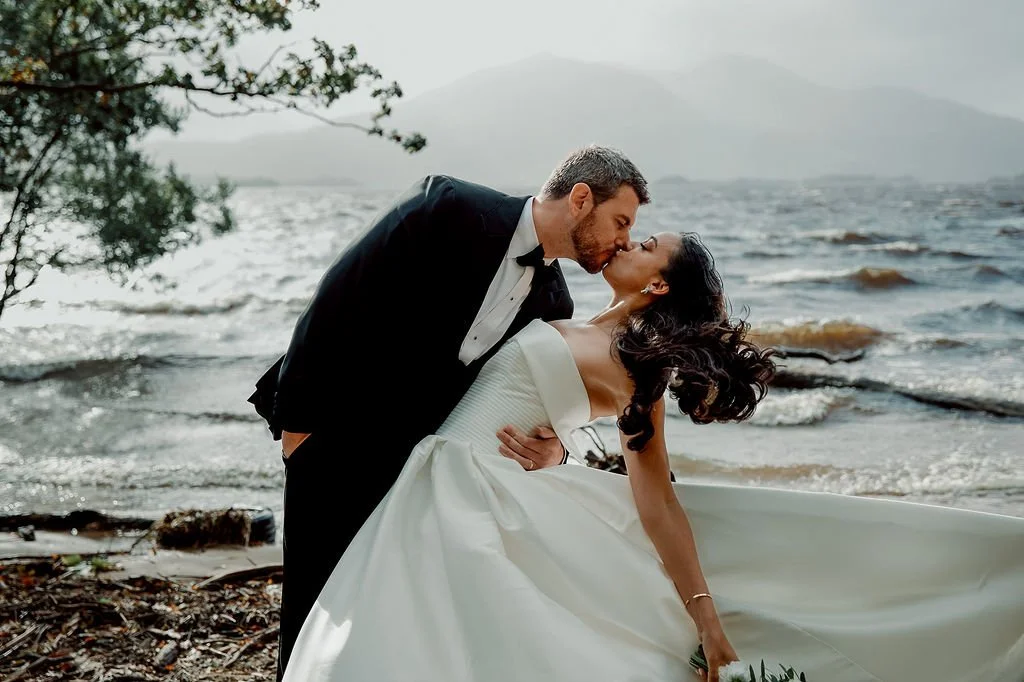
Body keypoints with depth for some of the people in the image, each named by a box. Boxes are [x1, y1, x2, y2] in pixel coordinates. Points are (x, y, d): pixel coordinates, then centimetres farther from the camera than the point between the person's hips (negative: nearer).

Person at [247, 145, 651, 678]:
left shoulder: (552, 303, 2)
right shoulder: (449, 208, -15)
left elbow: (545, 409, 4)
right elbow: (340, 297, -16)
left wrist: (551, 450, -21)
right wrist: (299, 415, -15)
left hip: (418, 454, 5)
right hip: (335, 433, -5)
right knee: (318, 602, 3)